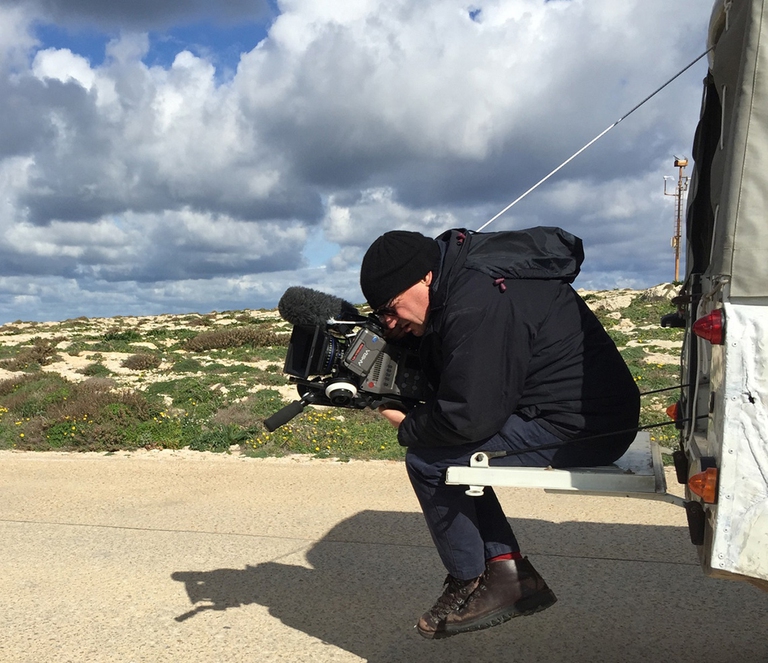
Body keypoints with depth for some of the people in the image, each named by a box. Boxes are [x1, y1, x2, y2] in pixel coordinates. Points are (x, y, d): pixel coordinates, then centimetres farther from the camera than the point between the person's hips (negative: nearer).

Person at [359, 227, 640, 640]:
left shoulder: (477, 307, -24)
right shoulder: (462, 277, 8)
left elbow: (468, 417, -24)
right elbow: (449, 386, 17)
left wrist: (408, 428, -6)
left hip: (585, 427, -10)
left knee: (428, 461, -10)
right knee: (448, 450, 13)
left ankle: (471, 587, 8)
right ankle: (508, 570, 15)